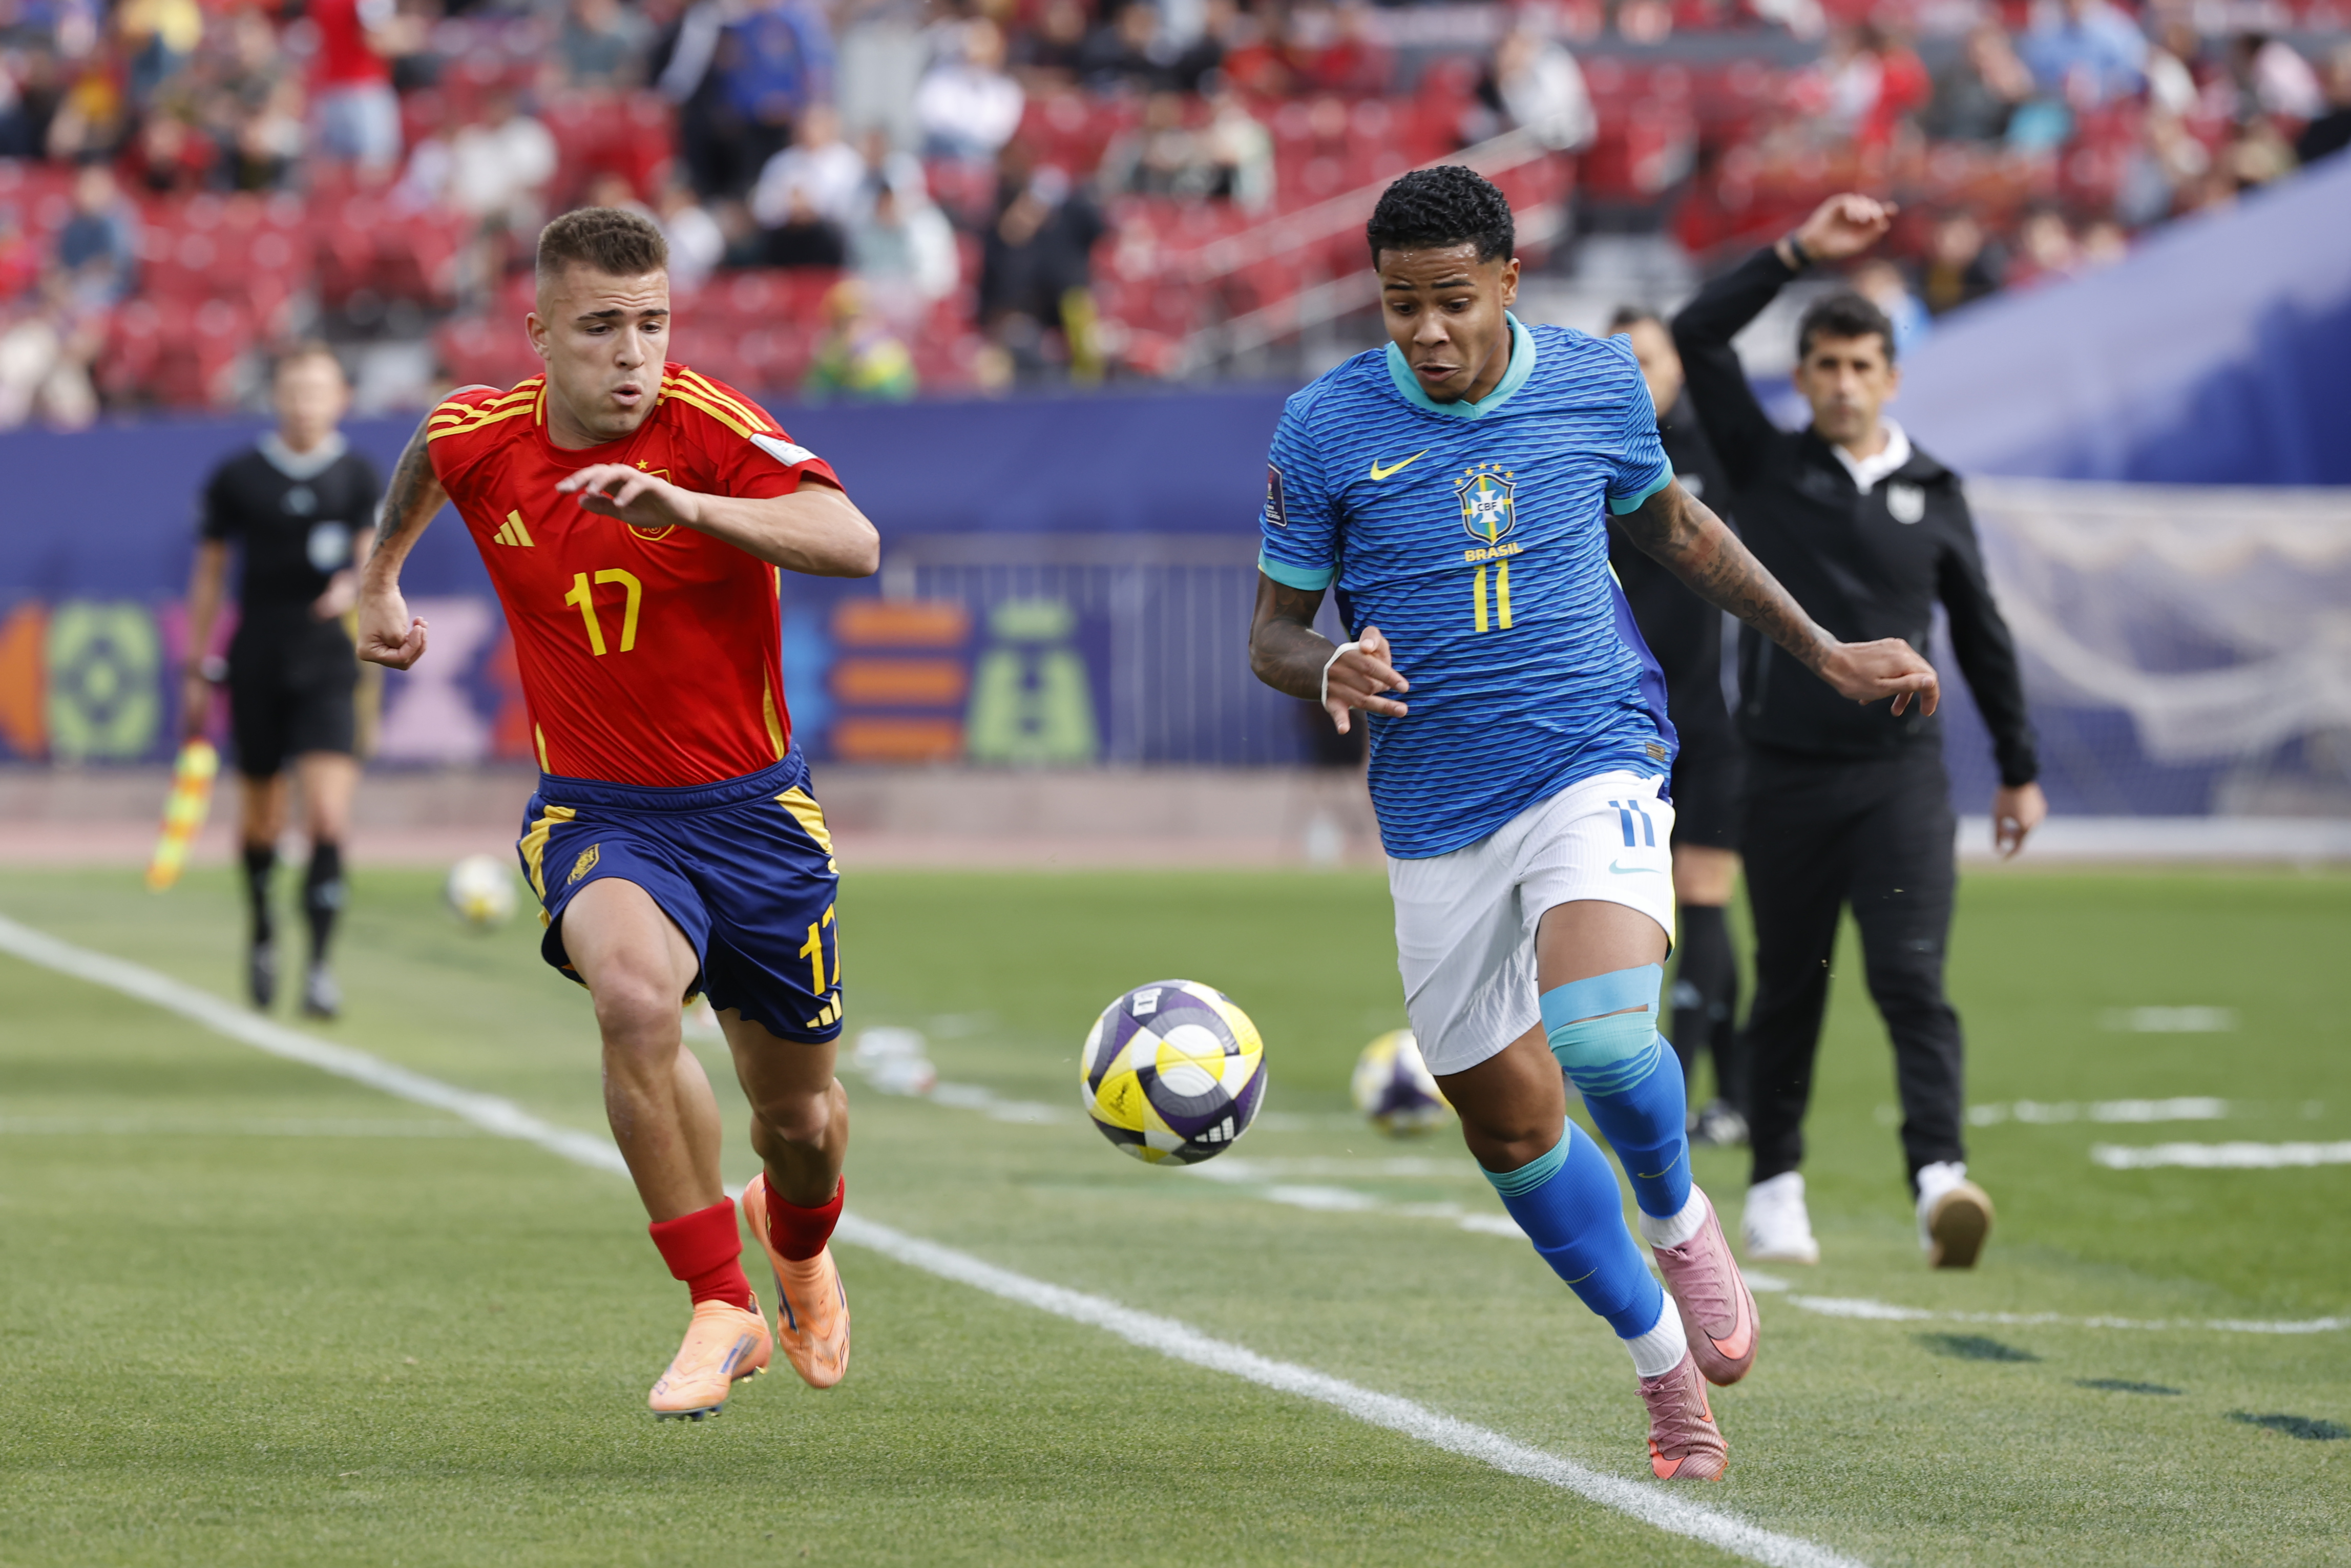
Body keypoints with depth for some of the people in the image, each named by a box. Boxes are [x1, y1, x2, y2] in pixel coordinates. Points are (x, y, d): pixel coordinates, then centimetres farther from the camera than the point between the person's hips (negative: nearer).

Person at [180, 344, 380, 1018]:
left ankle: (320, 964, -13)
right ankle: (262, 934, 35)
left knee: (329, 817, -15)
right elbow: (210, 575, 9)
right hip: (257, 665, 1)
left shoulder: (358, 476, 2)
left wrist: (355, 587, -25)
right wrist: (197, 672, 10)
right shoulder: (237, 478, 2)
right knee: (261, 820, 10)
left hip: (327, 664, -1)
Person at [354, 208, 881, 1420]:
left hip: (753, 809, 0)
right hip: (595, 812, 0)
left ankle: (796, 1241, 50)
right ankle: (721, 1311, -18)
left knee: (800, 1121, 11)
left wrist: (685, 504, -46)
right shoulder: (477, 441, -7)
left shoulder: (710, 429, -17)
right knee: (637, 999, -33)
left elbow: (854, 546, -35)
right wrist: (381, 575, 31)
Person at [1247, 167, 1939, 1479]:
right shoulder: (1327, 429, -5)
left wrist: (1825, 653, 20)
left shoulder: (1597, 384, -1)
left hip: (1596, 764, -2)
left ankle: (1678, 1220, 5)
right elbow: (1275, 631, 2)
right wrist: (1330, 673, -21)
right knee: (1510, 1122, 6)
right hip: (1438, 814, 2)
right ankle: (1666, 1363, 26)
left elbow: (1675, 526, 19)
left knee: (1601, 1032, -27)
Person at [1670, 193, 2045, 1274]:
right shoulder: (1766, 466, 5)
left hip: (1901, 769, 0)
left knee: (1911, 974, -15)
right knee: (1788, 987, 9)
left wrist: (2019, 768, 20)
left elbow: (1981, 634, 18)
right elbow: (1697, 338, -6)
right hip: (1786, 770, 1)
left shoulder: (1932, 494, 8)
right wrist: (1799, 253, -12)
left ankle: (1941, 1181, -27)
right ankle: (1775, 1189, 22)